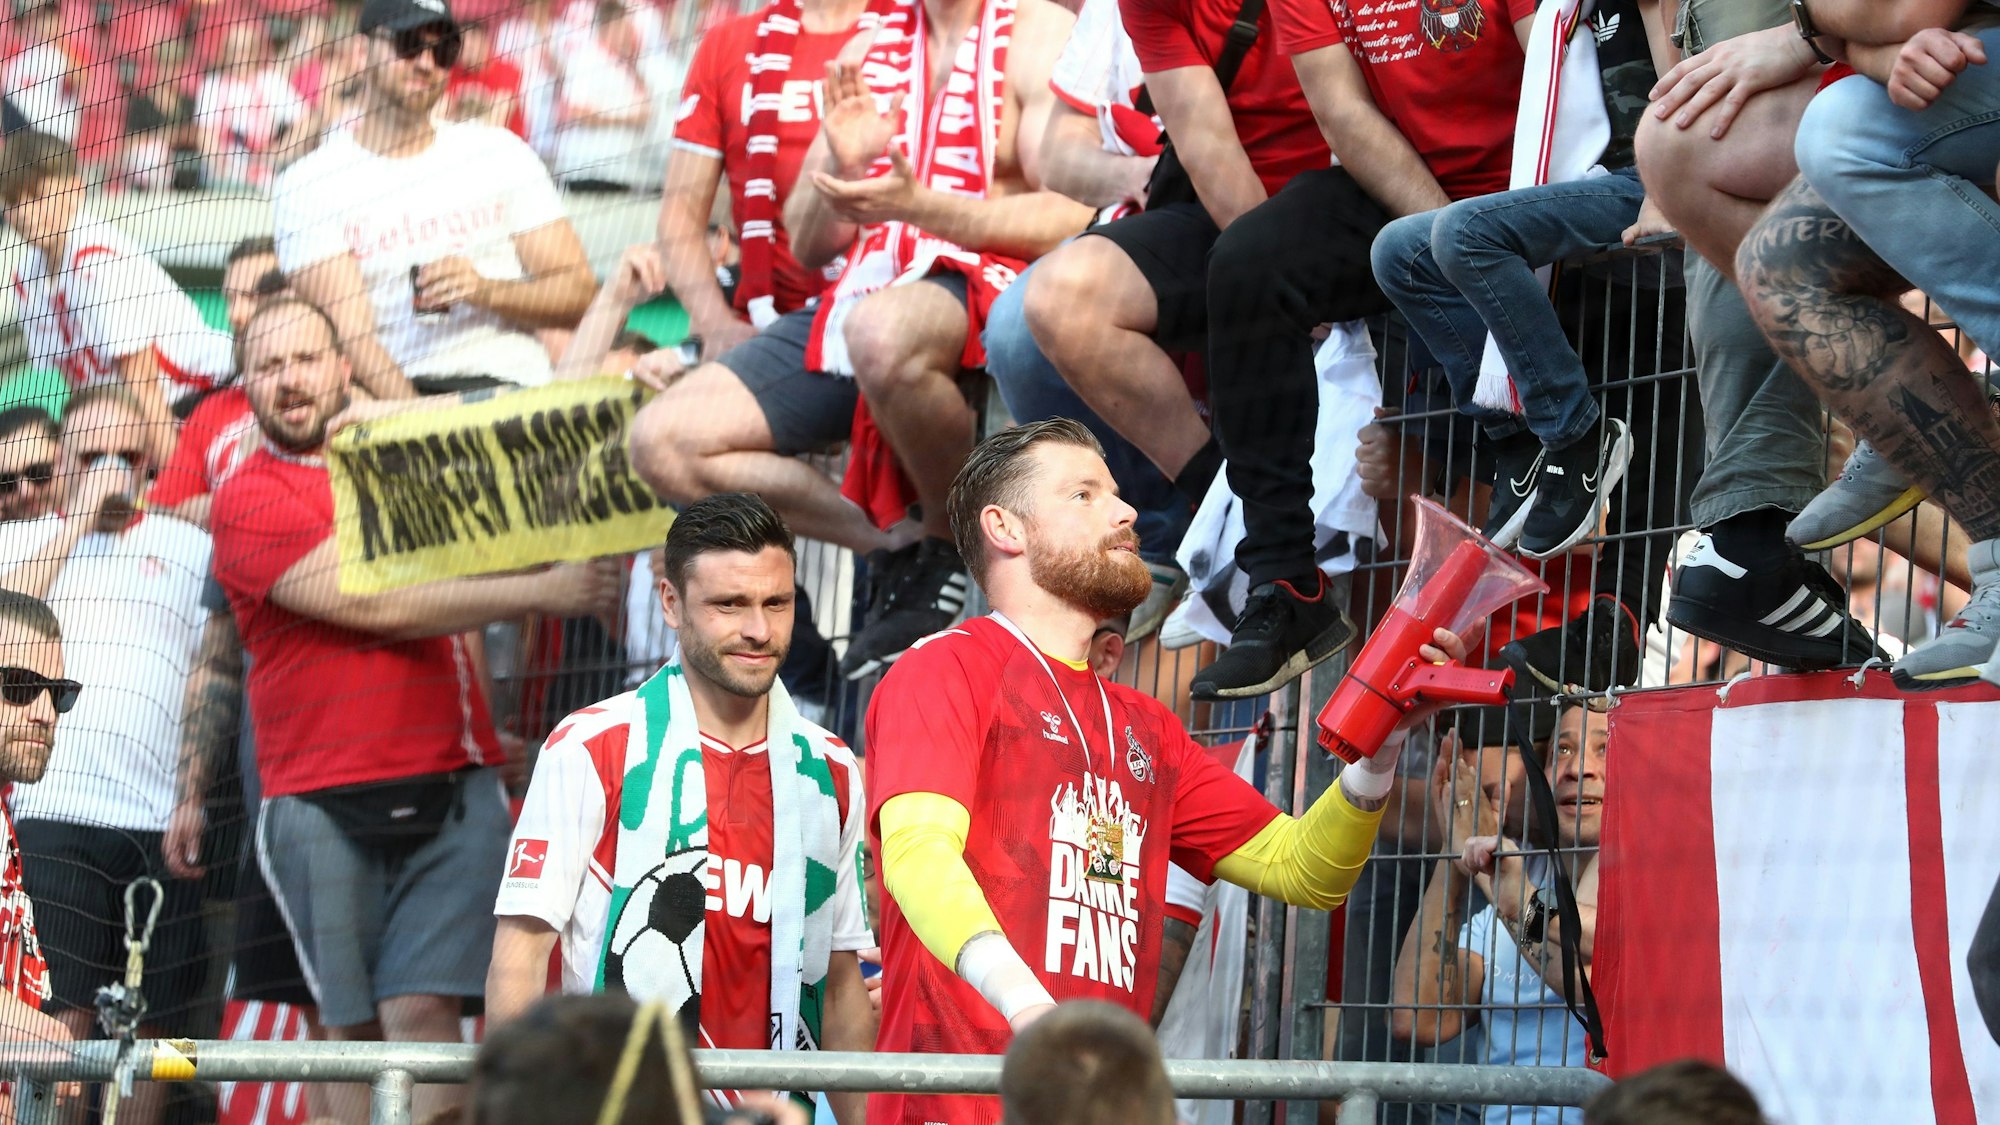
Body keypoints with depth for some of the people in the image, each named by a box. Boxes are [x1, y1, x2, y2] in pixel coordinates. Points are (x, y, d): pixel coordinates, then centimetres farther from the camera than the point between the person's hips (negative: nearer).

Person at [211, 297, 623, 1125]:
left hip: (452, 786, 3)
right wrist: (543, 593, -6)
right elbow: (376, 605, -8)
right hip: (324, 802, -3)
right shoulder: (250, 499, 1)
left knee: (424, 1011, -10)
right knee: (349, 1026, 0)